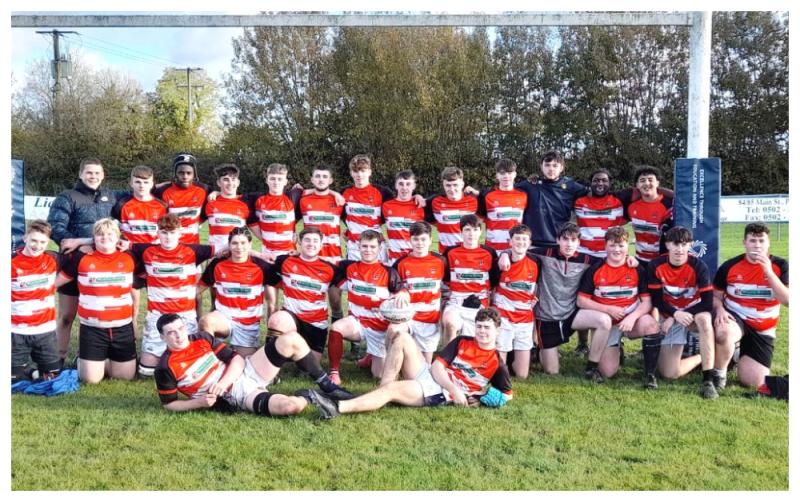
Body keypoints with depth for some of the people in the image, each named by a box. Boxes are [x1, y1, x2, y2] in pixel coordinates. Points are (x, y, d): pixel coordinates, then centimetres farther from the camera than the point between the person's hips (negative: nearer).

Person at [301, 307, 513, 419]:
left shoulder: (497, 363, 4)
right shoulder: (462, 342, 13)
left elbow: (508, 395, 6)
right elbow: (437, 366, 5)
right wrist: (454, 388, -15)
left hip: (440, 395, -5)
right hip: (427, 375, 5)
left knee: (391, 390, -30)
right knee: (402, 337, -13)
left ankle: (336, 408, -43)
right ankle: (382, 392, -17)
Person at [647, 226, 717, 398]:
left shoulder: (698, 266, -16)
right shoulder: (656, 266, -11)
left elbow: (708, 303, -18)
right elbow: (657, 300, -8)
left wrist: (674, 318, -21)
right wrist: (675, 314, -27)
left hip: (694, 313, -1)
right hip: (670, 317, 2)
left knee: (704, 319, -41)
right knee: (669, 373, -11)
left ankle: (708, 381, -34)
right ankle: (702, 357, 18)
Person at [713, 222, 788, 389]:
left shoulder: (780, 266, -6)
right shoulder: (729, 266, -5)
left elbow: (788, 301, -18)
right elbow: (716, 296, 5)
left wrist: (769, 272, -27)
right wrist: (720, 309, -19)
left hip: (763, 330, 1)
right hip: (735, 318, -1)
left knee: (753, 382, -5)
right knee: (724, 332, -41)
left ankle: (741, 356, 31)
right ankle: (719, 374, -13)